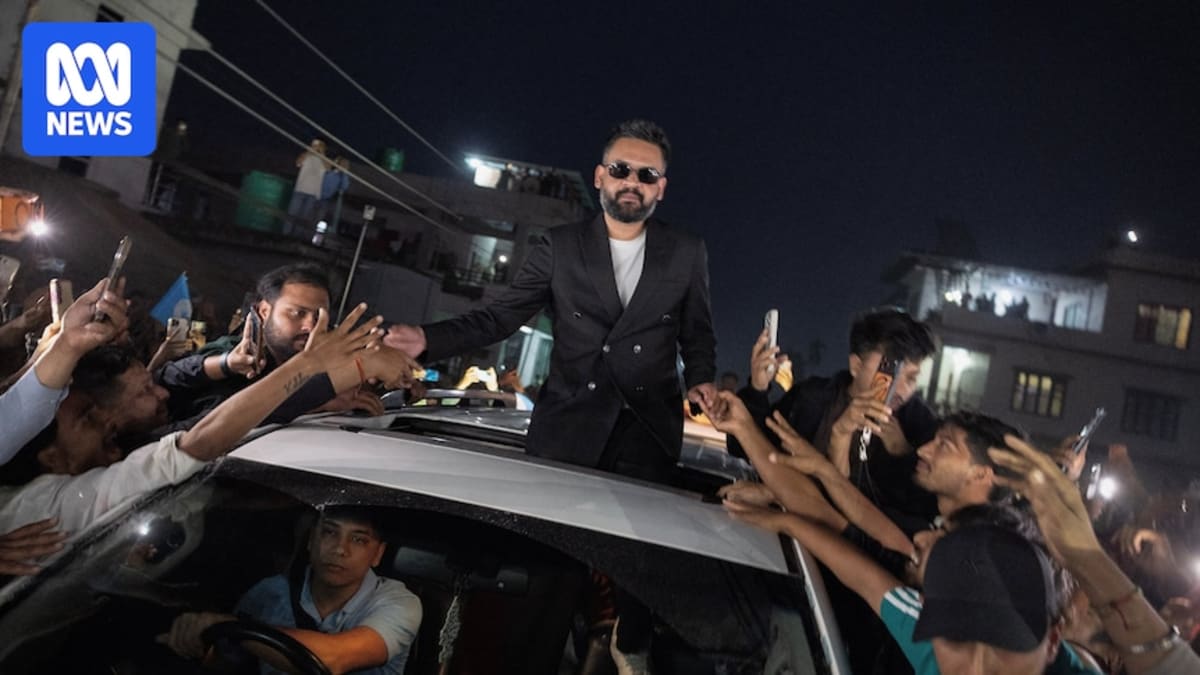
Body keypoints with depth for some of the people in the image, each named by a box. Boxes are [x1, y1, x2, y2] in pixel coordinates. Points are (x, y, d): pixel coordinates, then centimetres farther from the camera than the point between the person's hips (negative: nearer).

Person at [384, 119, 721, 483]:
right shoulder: (560, 245, 4)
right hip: (565, 429, 0)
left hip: (649, 434, 1)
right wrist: (428, 338, -14)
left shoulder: (687, 253, 6)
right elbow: (501, 314, 1)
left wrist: (699, 380, -6)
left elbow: (697, 335, 14)